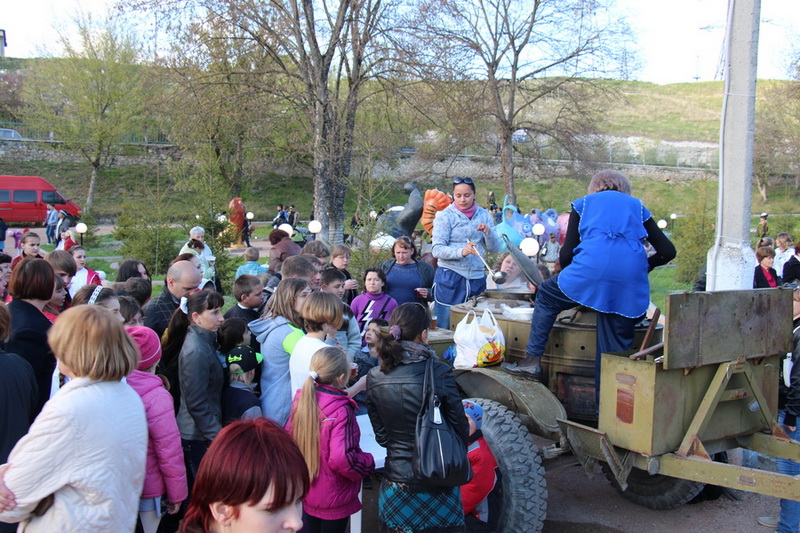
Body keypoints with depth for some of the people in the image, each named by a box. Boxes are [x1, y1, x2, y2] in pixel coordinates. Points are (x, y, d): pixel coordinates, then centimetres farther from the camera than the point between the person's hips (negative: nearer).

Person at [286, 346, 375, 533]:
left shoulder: (302, 399, -7)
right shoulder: (341, 411, -26)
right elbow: (341, 459, -32)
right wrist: (369, 462, -15)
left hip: (303, 493, 6)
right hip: (332, 500, -6)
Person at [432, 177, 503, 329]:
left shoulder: (483, 215, 11)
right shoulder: (445, 216, -1)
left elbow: (495, 248, 8)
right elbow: (437, 250, -10)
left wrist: (488, 232, -11)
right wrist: (461, 251, -26)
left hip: (477, 278, 4)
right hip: (450, 278, -4)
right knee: (446, 327, -1)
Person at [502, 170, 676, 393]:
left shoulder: (584, 203, 24)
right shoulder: (637, 207, 28)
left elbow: (567, 253, 16)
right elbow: (668, 251, 21)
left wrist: (568, 277, 35)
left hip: (593, 268, -2)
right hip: (632, 282, 2)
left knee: (547, 295, 23)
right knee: (615, 349, 11)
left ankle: (532, 360, 18)